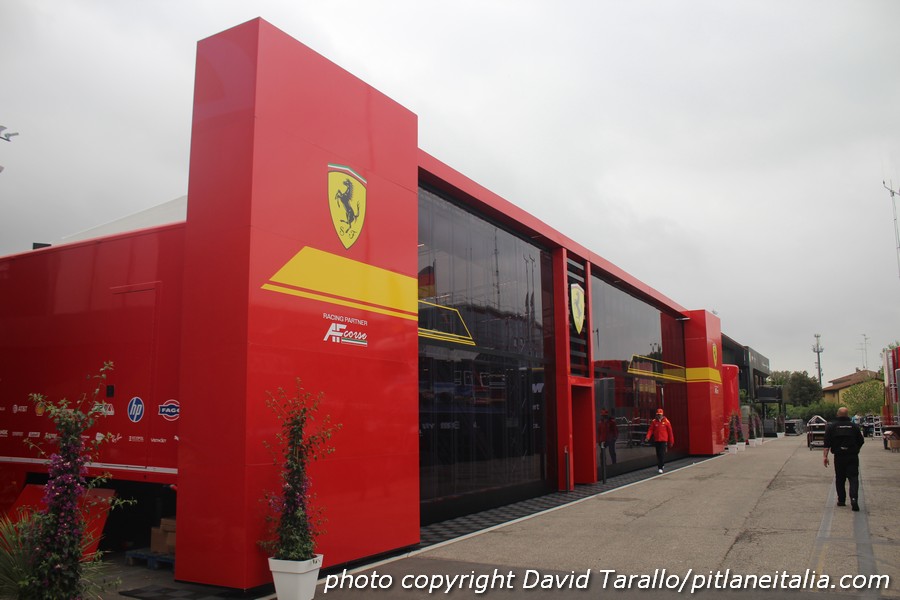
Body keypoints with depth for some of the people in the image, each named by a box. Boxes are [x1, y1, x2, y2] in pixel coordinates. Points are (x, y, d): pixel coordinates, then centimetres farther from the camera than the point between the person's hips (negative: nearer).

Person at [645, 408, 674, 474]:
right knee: (658, 455, 11)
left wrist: (671, 441, 4)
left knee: (662, 454, -11)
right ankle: (662, 465, 30)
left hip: (663, 440, -3)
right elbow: (650, 430, 0)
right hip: (656, 440, 3)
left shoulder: (666, 421, -2)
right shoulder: (654, 422, 4)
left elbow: (670, 431, 2)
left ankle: (660, 468, -9)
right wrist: (648, 437, -17)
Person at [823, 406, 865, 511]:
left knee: (839, 479, 11)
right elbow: (861, 441, 8)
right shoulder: (853, 426, 2)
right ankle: (854, 498, -20)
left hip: (839, 457, 0)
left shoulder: (831, 426, -1)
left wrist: (825, 456, -6)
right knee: (853, 477, -2)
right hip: (852, 457, 0)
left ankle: (841, 500, 17)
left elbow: (827, 443, -7)